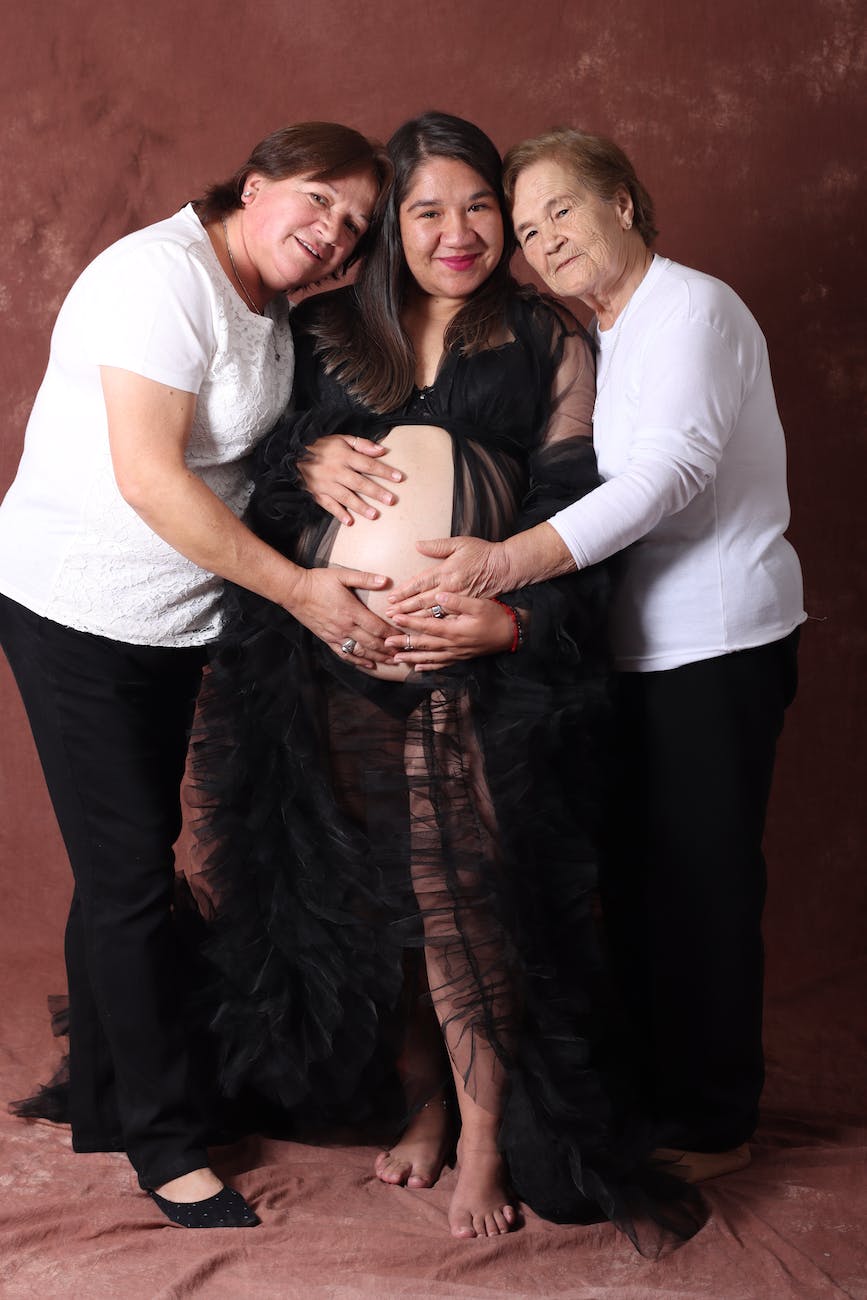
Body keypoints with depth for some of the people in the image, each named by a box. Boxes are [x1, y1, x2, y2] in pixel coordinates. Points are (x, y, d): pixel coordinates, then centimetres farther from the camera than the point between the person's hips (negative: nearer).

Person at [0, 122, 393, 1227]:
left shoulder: (268, 312, 9)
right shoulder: (167, 275, -20)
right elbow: (149, 476, -27)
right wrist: (298, 589, -25)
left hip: (171, 616, 9)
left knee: (127, 863, 16)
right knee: (129, 874, -2)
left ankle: (103, 1103, 32)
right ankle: (168, 1143, 11)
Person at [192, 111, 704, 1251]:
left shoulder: (549, 345, 9)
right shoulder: (326, 332, 14)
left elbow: (577, 509, 3)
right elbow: (247, 448, 17)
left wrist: (516, 619, -13)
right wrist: (303, 460, -6)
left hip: (477, 660, -3)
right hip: (328, 657, 3)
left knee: (464, 899, -6)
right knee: (361, 894, 8)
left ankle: (485, 1141, 10)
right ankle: (422, 1101, 27)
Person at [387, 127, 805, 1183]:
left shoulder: (692, 307, -11)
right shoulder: (592, 343, 16)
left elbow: (670, 472, -24)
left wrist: (510, 563, -34)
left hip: (716, 646, -8)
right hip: (639, 648, 8)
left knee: (697, 883, -1)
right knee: (632, 876, 13)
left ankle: (709, 1125, 14)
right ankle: (645, 1092, 28)